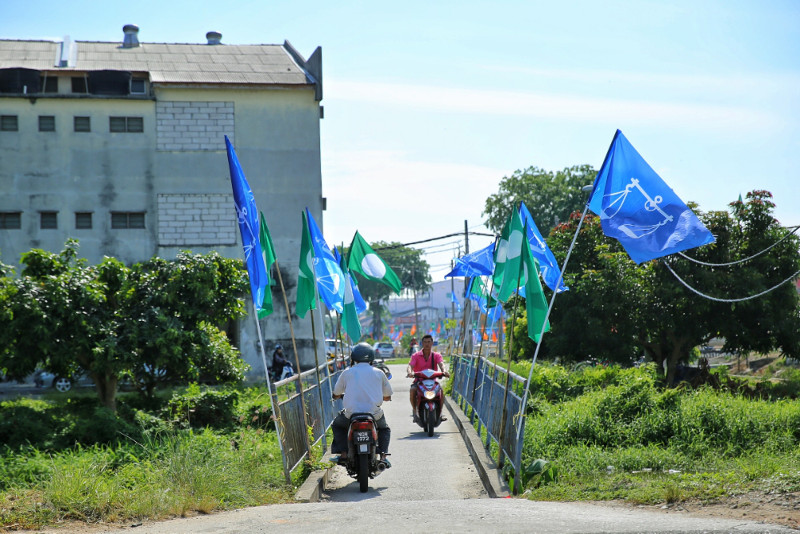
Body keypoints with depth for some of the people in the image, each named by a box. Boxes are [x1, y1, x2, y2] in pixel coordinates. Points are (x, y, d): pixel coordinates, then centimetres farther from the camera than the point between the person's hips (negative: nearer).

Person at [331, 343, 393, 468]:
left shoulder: (347, 372, 6)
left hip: (352, 413, -1)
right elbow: (388, 396, 18)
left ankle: (343, 453, 12)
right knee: (385, 429, 32)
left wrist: (343, 395, 39)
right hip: (374, 414, 1)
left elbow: (336, 395, 14)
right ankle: (383, 456, 9)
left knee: (337, 424, 30)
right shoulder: (378, 373, 9)